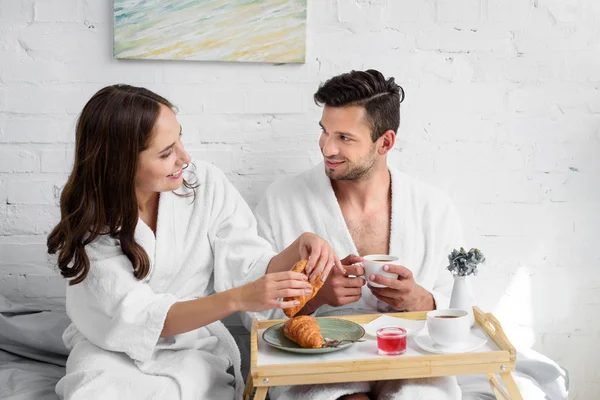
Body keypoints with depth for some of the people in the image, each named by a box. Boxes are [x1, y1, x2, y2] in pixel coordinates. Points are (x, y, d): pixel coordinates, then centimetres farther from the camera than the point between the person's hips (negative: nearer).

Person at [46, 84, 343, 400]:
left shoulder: (207, 186, -11)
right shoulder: (88, 222, -15)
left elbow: (250, 270, -9)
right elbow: (139, 318, -24)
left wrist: (298, 248, -30)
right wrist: (238, 299, -37)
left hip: (194, 346, 1)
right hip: (113, 349, 0)